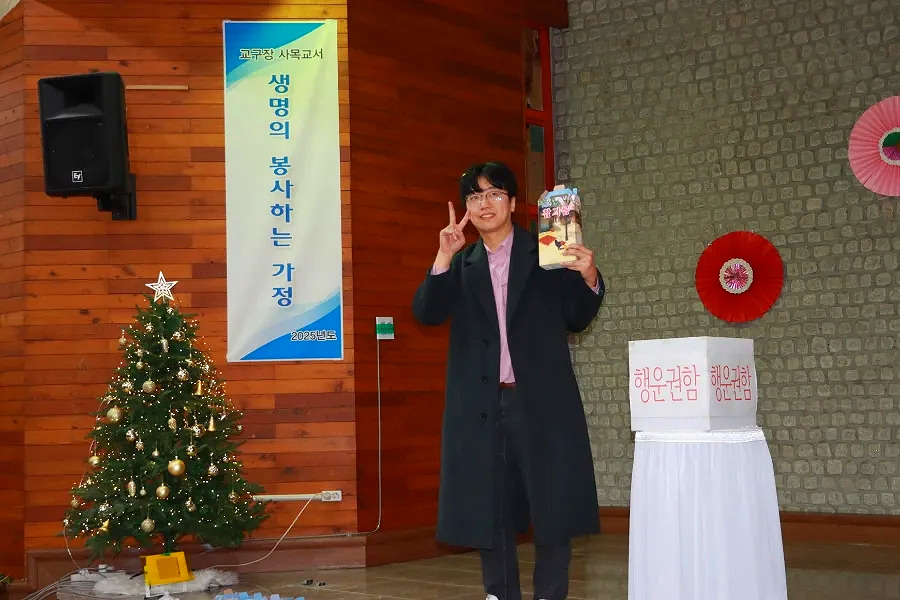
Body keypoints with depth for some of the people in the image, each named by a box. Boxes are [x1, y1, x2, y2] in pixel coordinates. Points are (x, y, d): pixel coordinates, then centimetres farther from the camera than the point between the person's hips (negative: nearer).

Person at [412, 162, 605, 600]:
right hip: (482, 405, 3)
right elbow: (426, 313, -2)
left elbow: (576, 319, 4)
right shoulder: (461, 266, 12)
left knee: (552, 501, 2)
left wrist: (589, 279, -15)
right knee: (488, 504, 9)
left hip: (540, 400, -2)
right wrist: (444, 257, -14)